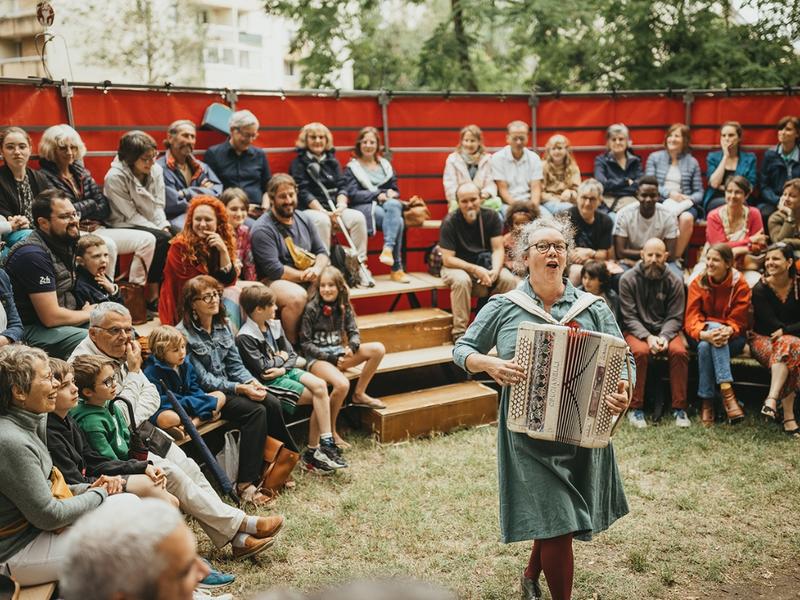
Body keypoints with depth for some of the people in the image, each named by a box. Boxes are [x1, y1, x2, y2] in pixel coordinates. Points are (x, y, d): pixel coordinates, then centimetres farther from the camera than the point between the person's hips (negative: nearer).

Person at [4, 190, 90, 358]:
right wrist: (88, 314, -6)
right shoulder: (33, 255, -22)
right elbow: (51, 317, -23)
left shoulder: (64, 244, 7)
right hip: (31, 330, -9)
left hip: (65, 319, 10)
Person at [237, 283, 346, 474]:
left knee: (320, 385, -17)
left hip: (285, 371, 7)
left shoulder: (274, 325, 9)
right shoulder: (245, 337, -15)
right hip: (268, 381, -7)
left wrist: (283, 368, -10)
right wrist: (281, 358, -3)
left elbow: (292, 354, 10)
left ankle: (319, 450, -15)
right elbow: (263, 368, -18)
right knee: (319, 397, -16)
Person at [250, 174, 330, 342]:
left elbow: (322, 252, 11)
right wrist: (304, 276, -14)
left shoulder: (304, 219, 11)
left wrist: (317, 269, -12)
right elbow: (274, 270, -18)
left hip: (307, 280, 7)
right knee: (297, 296, -37)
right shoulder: (263, 229, -11)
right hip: (274, 282, -7)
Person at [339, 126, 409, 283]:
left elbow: (395, 191, 21)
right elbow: (353, 194, -4)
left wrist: (391, 194, -5)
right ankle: (397, 268, -36)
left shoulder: (385, 165, 24)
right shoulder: (352, 168, 10)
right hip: (363, 208, -4)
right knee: (397, 220, -32)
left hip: (389, 204, 4)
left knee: (393, 205, -36)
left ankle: (388, 248, -44)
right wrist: (378, 195, -12)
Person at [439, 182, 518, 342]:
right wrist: (475, 269, -28)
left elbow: (498, 249, -7)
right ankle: (459, 330, -27)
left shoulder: (491, 217, -4)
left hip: (486, 265, 3)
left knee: (509, 279, -25)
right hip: (457, 267, -3)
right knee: (461, 280, -37)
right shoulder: (450, 222, -14)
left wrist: (495, 270, -28)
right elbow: (447, 259, -17)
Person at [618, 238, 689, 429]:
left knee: (679, 352, -28)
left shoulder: (674, 281, 1)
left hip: (665, 330, 2)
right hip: (636, 330, -2)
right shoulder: (628, 279, -5)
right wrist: (648, 337, -22)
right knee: (640, 351, -34)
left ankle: (679, 408, -17)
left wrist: (664, 337, -20)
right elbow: (629, 317, -8)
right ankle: (635, 408, -21)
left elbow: (675, 317, -1)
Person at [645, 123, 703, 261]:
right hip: (660, 201, -1)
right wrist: (669, 193, -11)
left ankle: (676, 257, -25)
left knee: (686, 218, -34)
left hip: (684, 204, 1)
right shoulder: (654, 157, 15)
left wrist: (689, 198, -10)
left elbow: (699, 192, 13)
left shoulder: (692, 162, 16)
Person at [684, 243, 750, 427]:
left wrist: (727, 331, -34)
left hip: (732, 338, -1)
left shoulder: (740, 284, -6)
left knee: (705, 347, -33)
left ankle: (707, 403, -34)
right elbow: (691, 318, -12)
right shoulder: (698, 283, -2)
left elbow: (738, 320, -9)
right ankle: (727, 392, -37)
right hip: (701, 337, 1)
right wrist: (704, 333, -34)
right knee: (705, 344, -35)